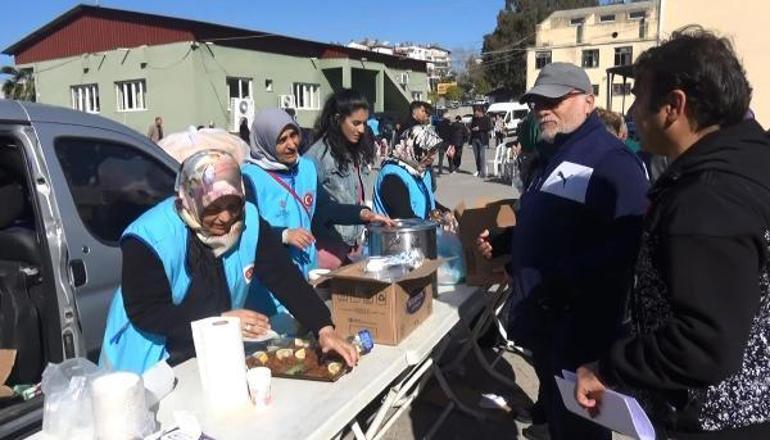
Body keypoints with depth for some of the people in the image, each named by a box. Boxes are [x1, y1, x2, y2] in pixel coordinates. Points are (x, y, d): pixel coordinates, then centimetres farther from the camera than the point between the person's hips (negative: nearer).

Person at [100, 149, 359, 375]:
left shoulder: (248, 221, -10)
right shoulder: (148, 238, -21)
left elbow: (285, 278, -10)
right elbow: (146, 314, -20)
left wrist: (324, 329, -20)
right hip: (154, 367, -4)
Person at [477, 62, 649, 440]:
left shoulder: (613, 162, -18)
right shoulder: (551, 154, 14)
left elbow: (627, 243, -30)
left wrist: (562, 280, -33)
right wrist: (502, 242, 11)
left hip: (580, 326, -9)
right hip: (541, 315, 9)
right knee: (554, 404, 25)